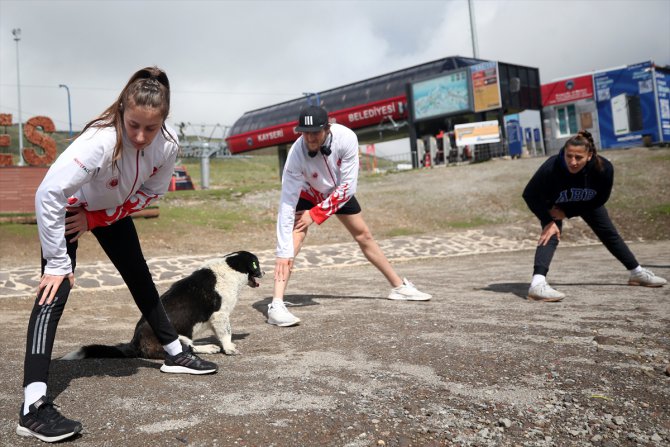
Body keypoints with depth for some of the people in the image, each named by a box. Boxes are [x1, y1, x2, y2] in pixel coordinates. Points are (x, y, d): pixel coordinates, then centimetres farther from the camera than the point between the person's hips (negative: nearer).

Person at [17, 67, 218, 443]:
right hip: (69, 208, -5)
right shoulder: (100, 140, -40)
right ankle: (34, 406, -23)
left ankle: (175, 353, 30)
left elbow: (151, 192, -10)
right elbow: (48, 194, -39)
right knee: (57, 288, -19)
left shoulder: (168, 144, -25)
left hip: (112, 210, 5)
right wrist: (56, 262, -34)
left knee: (141, 278, 13)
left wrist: (96, 218, -16)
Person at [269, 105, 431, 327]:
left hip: (339, 190, 2)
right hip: (306, 192, -2)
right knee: (293, 239, -25)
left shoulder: (346, 138, -35)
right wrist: (283, 252, -43)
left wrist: (315, 214, -29)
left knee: (364, 236, 10)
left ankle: (399, 286, 26)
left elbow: (347, 186, -29)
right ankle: (276, 306, -27)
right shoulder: (296, 154, -37)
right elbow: (287, 206, -38)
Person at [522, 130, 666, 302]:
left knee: (609, 234, 12)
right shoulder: (551, 167, -42)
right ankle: (537, 284, -39)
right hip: (553, 203, -3)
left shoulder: (604, 168, -35)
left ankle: (638, 273, 32)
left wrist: (567, 212, -23)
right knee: (551, 234, -27)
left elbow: (600, 199, -18)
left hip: (588, 202, 3)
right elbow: (529, 195, -28)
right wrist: (549, 221, -33)